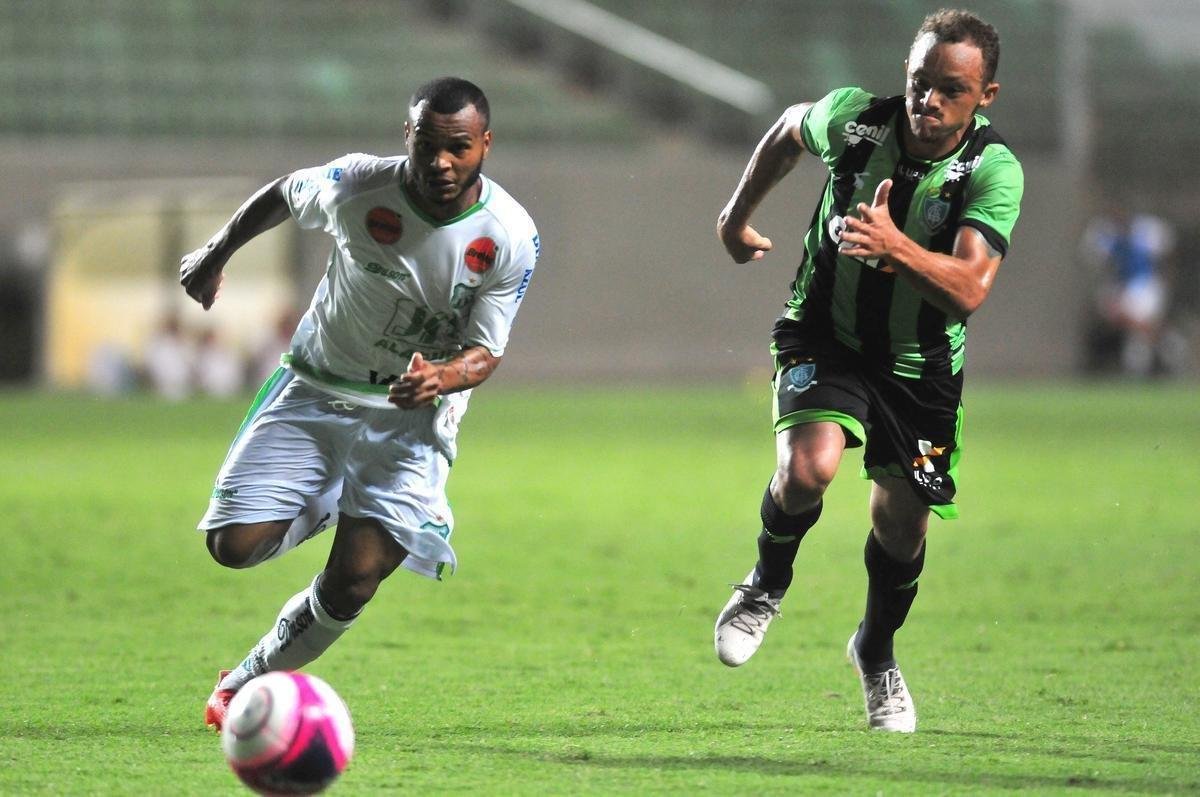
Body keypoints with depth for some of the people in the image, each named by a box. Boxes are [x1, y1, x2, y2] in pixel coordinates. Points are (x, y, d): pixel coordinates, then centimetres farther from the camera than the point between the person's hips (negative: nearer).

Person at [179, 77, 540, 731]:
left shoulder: (511, 237, -18)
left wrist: (441, 377, -37)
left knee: (353, 584, -13)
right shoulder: (357, 187, -18)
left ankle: (249, 683, 13)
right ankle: (322, 508, 27)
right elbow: (281, 195, 4)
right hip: (315, 389, 1)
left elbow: (485, 352, -14)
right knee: (235, 547, -8)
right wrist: (215, 254, 17)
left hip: (411, 414, -1)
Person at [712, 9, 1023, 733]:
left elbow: (968, 289, -34)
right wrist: (738, 214, 20)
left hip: (922, 367, 1)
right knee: (808, 466, -27)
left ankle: (877, 652, 40)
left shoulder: (996, 172, -22)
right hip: (825, 340, -1)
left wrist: (895, 246, -50)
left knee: (903, 526, 8)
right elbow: (789, 131, 9)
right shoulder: (851, 119, -17)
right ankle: (768, 586, 5)